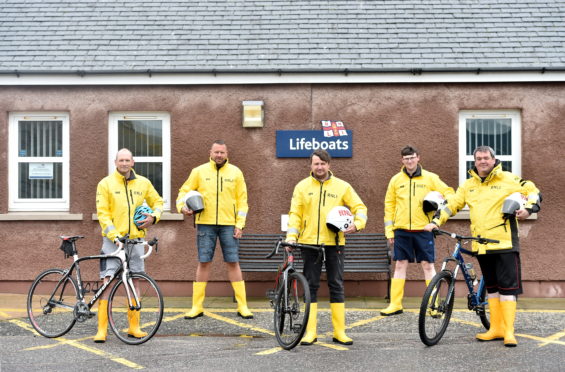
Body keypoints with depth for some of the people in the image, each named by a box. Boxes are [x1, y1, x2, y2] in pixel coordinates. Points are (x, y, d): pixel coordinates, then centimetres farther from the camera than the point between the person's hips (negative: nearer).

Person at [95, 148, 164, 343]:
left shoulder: (143, 183, 9)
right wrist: (114, 236, -18)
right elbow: (103, 213, -6)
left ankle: (134, 326, 17)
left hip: (136, 239, 3)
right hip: (113, 239, -3)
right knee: (108, 282, -8)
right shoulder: (106, 183, -1)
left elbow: (157, 201, 21)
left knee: (134, 282, 9)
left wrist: (154, 217, -1)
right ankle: (102, 329, -5)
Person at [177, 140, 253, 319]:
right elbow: (184, 191, 10)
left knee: (233, 263, 0)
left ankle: (242, 306, 6)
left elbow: (242, 200, 6)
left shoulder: (235, 173, 6)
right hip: (205, 224, 0)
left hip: (228, 224, 0)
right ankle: (197, 306, 10)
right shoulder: (199, 171, 5)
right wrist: (182, 206, -11)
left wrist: (240, 224, -2)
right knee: (204, 263, 2)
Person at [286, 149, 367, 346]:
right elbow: (295, 214, 4)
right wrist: (291, 236, -8)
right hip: (309, 242, 0)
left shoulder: (342, 186, 6)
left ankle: (340, 331, 10)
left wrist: (357, 224, -12)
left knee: (337, 286, 4)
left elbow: (360, 207, 7)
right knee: (311, 286, 3)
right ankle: (310, 332, 9)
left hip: (334, 243, 0)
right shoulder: (302, 187, 6)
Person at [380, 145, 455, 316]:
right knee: (400, 265, 5)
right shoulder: (396, 180, 8)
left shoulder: (430, 178, 4)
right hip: (401, 230, 2)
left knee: (428, 265, -1)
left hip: (423, 230, -1)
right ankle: (395, 304, 9)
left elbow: (449, 193, 7)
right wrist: (389, 231, 6)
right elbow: (389, 206, 10)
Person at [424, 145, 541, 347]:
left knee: (508, 287, -6)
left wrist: (528, 209, -13)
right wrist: (436, 221, 1)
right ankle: (496, 328, 18)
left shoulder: (508, 179, 1)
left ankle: (508, 331, -3)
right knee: (491, 287, 11)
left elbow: (533, 191, 5)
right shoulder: (468, 185, 12)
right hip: (481, 246, 5)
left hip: (504, 244, -5)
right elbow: (452, 205, 13)